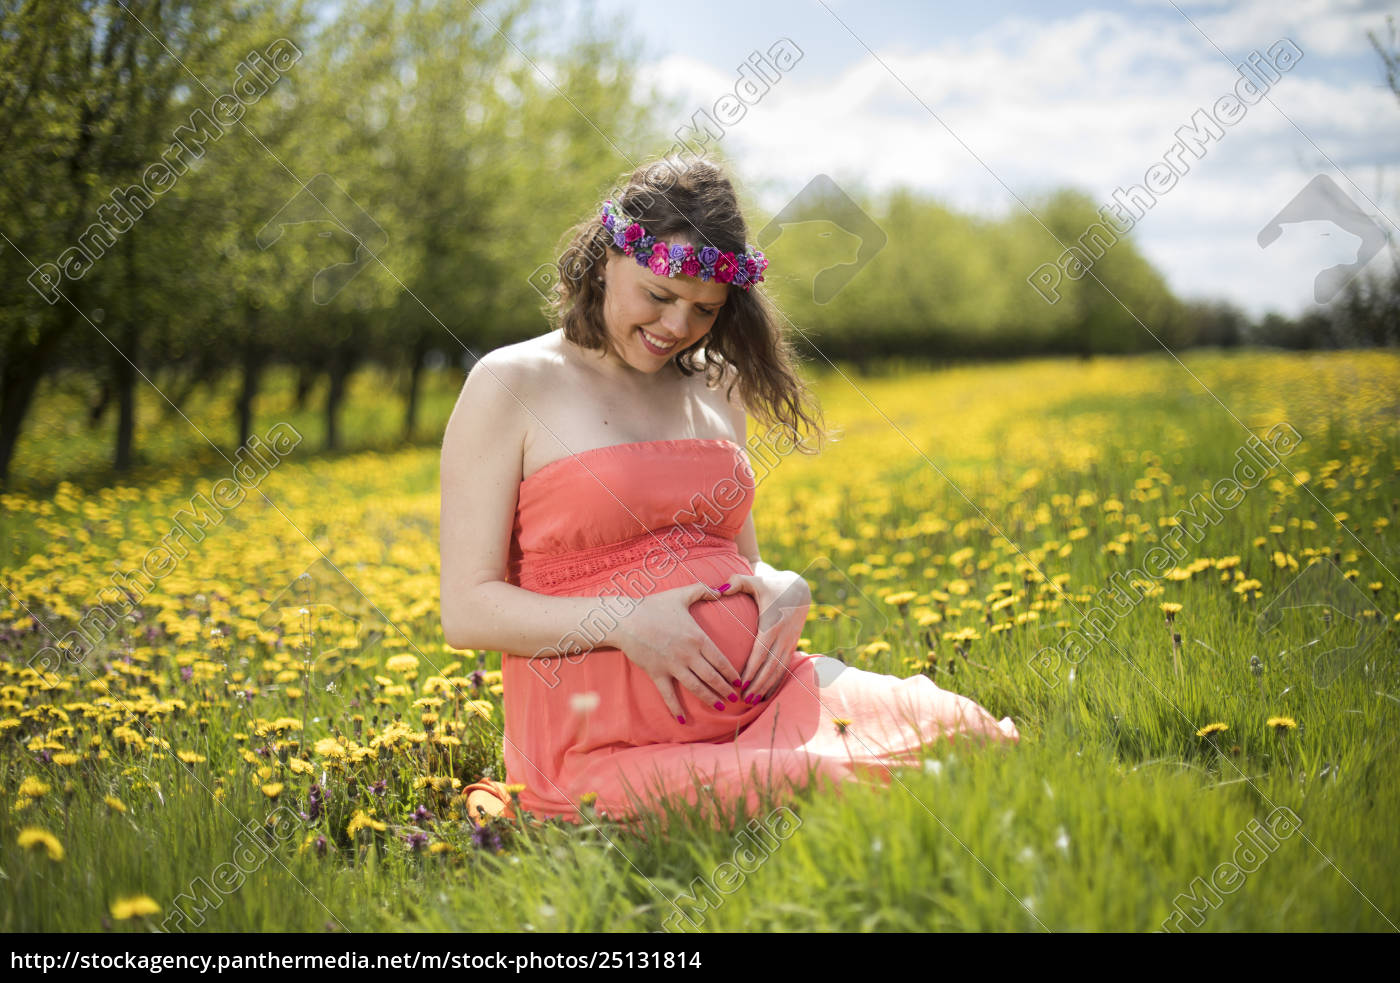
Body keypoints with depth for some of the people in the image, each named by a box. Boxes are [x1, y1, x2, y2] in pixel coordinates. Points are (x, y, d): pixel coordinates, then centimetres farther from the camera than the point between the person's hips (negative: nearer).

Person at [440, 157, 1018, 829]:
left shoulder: (715, 389, 17)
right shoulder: (509, 384, -1)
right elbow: (467, 610, -4)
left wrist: (783, 591, -1)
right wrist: (624, 624, -19)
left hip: (755, 692, 6)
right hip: (607, 737, -6)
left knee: (970, 736, -19)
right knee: (849, 783, -30)